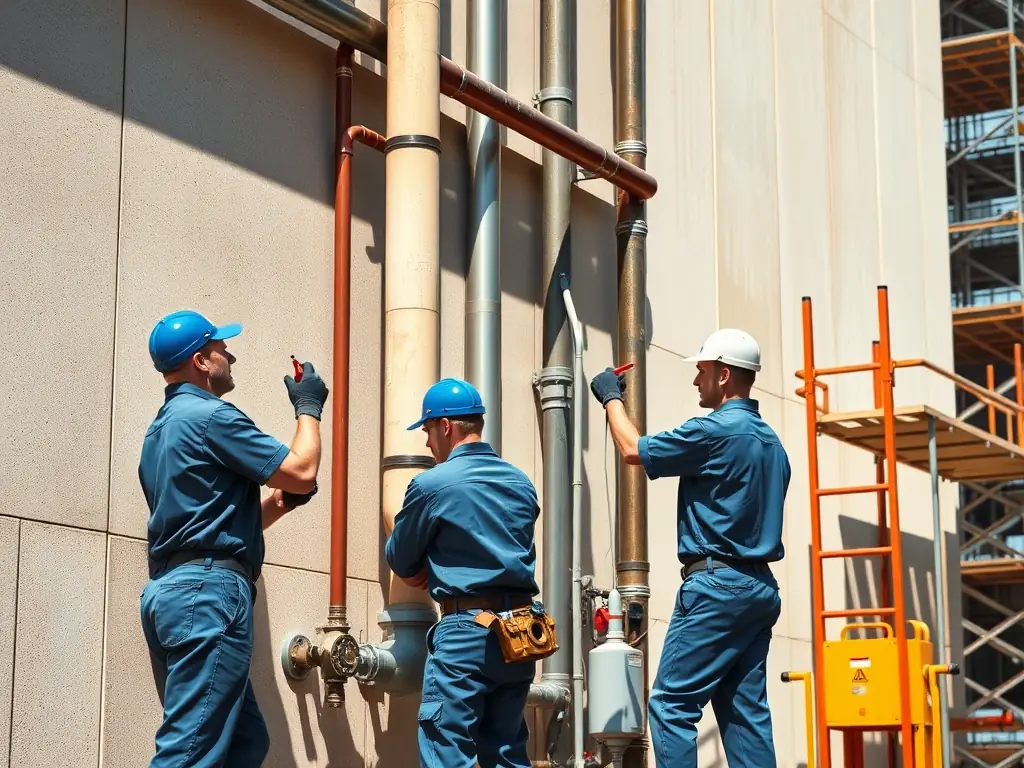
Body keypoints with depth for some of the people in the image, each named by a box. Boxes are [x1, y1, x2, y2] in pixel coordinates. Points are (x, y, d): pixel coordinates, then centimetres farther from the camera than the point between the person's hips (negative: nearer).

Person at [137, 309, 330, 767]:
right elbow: (301, 471, -8)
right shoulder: (210, 415, -7)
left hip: (170, 589, 10)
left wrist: (278, 503, 17)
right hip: (209, 590, -10)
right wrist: (309, 408, 7)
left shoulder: (162, 428, 24)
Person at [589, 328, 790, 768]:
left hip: (717, 583, -9)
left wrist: (611, 397, 14)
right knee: (746, 710, 7)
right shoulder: (771, 441, 15)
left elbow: (633, 450, -3)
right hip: (761, 587, 9)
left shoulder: (715, 430, -12)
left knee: (671, 703, -7)